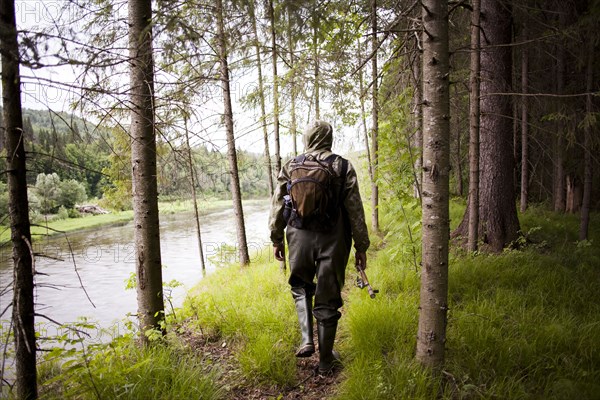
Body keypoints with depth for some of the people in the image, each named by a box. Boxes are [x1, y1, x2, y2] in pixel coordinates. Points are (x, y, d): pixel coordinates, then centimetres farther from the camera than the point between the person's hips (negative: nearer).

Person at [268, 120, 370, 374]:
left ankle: (307, 340, 12)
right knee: (327, 301, 10)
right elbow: (355, 210, -3)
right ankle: (326, 361, 22)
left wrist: (276, 240, 15)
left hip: (299, 239, 1)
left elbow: (277, 206, 4)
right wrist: (361, 246, 3)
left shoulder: (290, 166, 2)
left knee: (301, 287, 26)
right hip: (333, 241, -1)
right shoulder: (343, 167, -2)